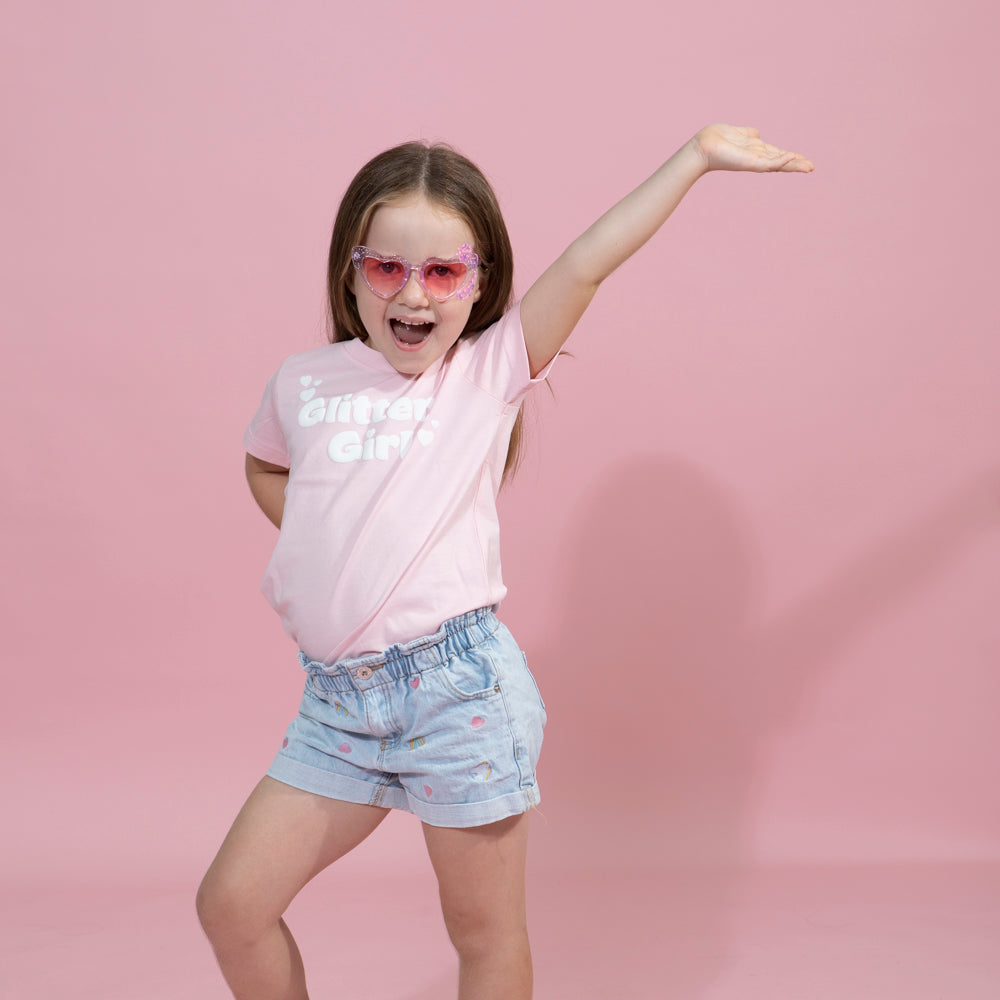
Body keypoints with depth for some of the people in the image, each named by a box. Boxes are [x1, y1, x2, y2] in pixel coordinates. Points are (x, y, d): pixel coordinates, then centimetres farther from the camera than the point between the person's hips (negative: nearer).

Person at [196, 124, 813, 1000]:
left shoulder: (490, 371, 0)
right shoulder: (303, 382, 9)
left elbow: (585, 266, -9)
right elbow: (265, 468, 28)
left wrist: (696, 156, -11)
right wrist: (331, 545, 13)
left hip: (458, 686, -3)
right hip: (337, 698, 4)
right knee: (231, 904, 7)